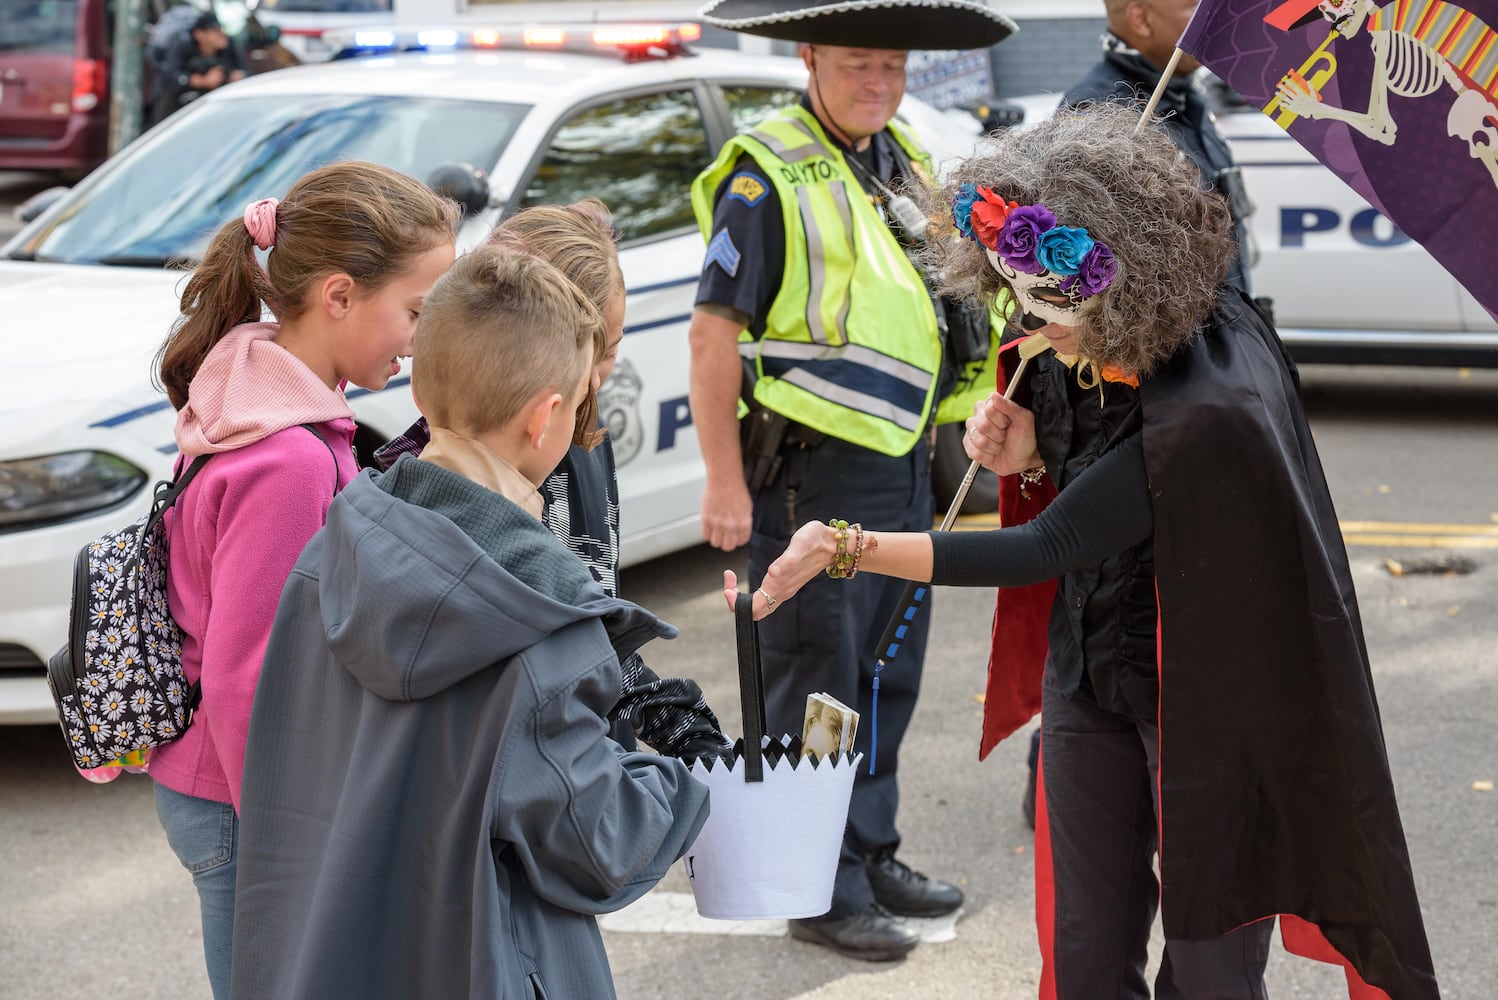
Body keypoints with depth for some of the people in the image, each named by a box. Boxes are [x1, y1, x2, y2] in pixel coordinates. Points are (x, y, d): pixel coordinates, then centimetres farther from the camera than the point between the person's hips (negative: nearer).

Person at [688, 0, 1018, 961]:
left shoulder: (904, 160, 11)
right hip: (812, 470, -8)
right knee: (816, 685, 1)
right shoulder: (769, 177, -14)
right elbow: (715, 333, -15)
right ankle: (823, 891, 12)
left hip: (902, 460, 8)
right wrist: (725, 481, -17)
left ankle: (872, 853, 33)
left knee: (888, 675, 18)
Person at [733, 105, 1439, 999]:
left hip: (1202, 704, -7)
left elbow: (1045, 549, -29)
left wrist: (845, 546, -30)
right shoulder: (1079, 354, -7)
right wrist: (1028, 460, -12)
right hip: (1088, 681, 7)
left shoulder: (1207, 413, -32)